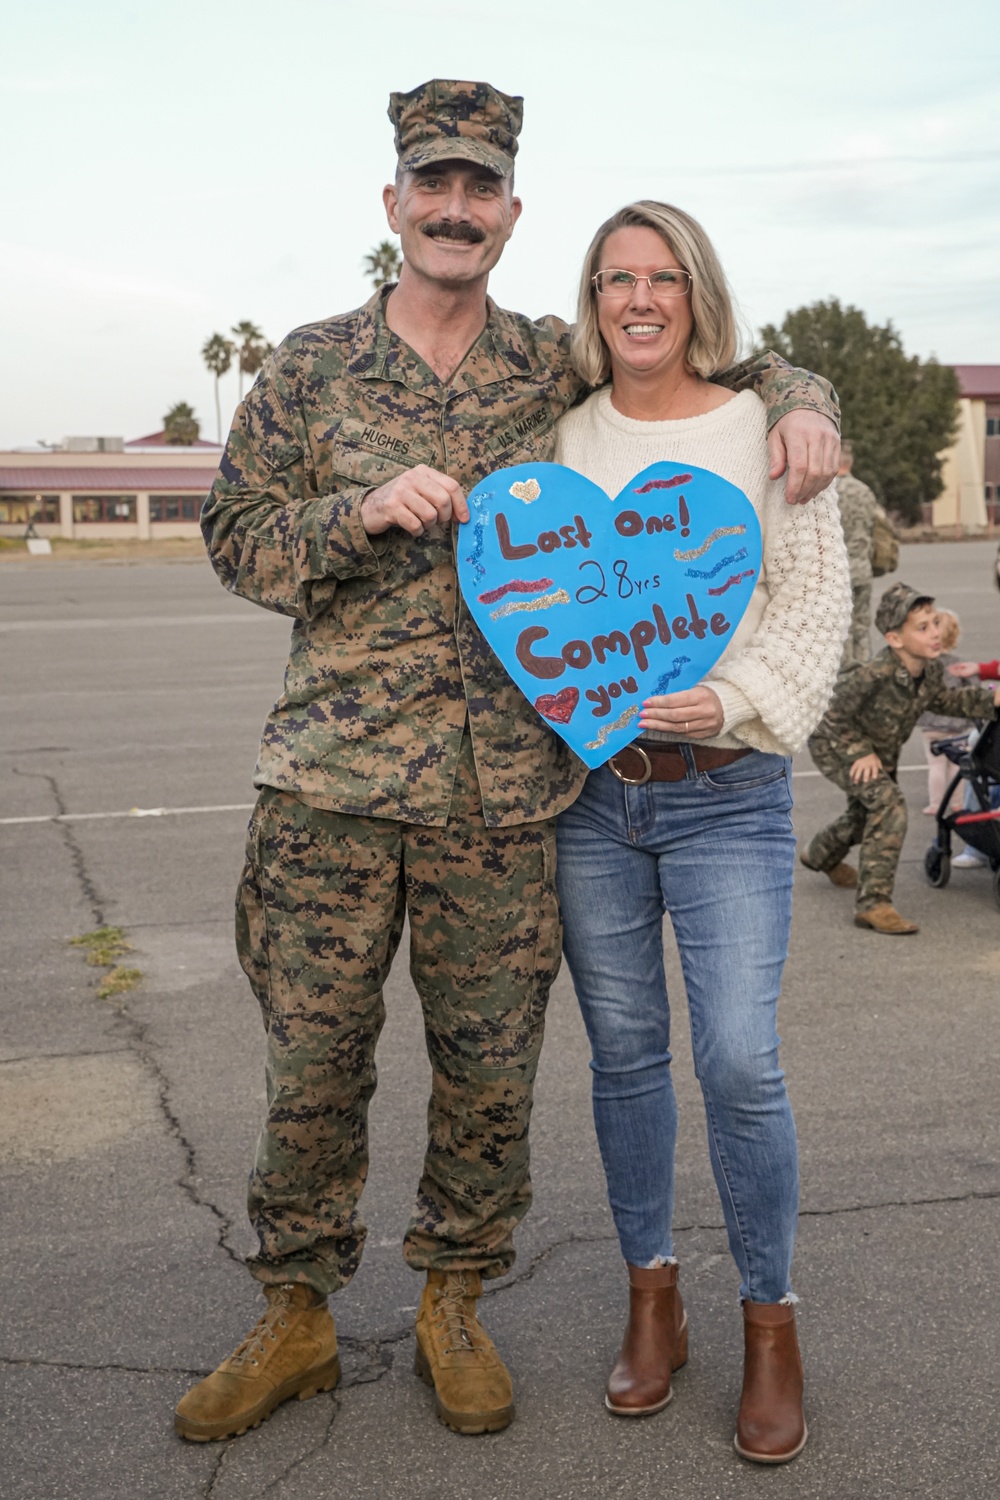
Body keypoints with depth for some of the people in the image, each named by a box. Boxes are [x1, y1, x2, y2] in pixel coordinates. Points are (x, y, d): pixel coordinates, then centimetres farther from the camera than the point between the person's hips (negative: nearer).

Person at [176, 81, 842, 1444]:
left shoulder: (560, 367, 9)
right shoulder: (311, 368, 6)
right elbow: (237, 541, 4)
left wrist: (799, 400, 0)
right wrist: (363, 511, -13)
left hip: (502, 795, 1)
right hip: (331, 781, -1)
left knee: (489, 1072, 9)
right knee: (313, 1064, 7)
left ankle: (454, 1304, 31)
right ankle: (296, 1318, 26)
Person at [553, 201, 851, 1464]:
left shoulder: (765, 431, 1)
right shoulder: (559, 434, 9)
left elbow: (817, 601, -2)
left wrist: (729, 703, -15)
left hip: (726, 790, -3)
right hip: (586, 786, 3)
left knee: (740, 1064, -8)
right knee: (624, 1055, 10)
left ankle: (770, 1330, 12)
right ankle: (651, 1302, 27)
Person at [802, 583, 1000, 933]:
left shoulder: (932, 669, -17)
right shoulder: (875, 674, -40)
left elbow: (941, 699, 4)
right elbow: (836, 716, -28)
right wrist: (860, 753, -27)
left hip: (881, 749, 8)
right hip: (834, 745, -8)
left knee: (864, 813, 27)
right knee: (888, 803, -27)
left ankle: (822, 856, 61)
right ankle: (873, 903, -23)